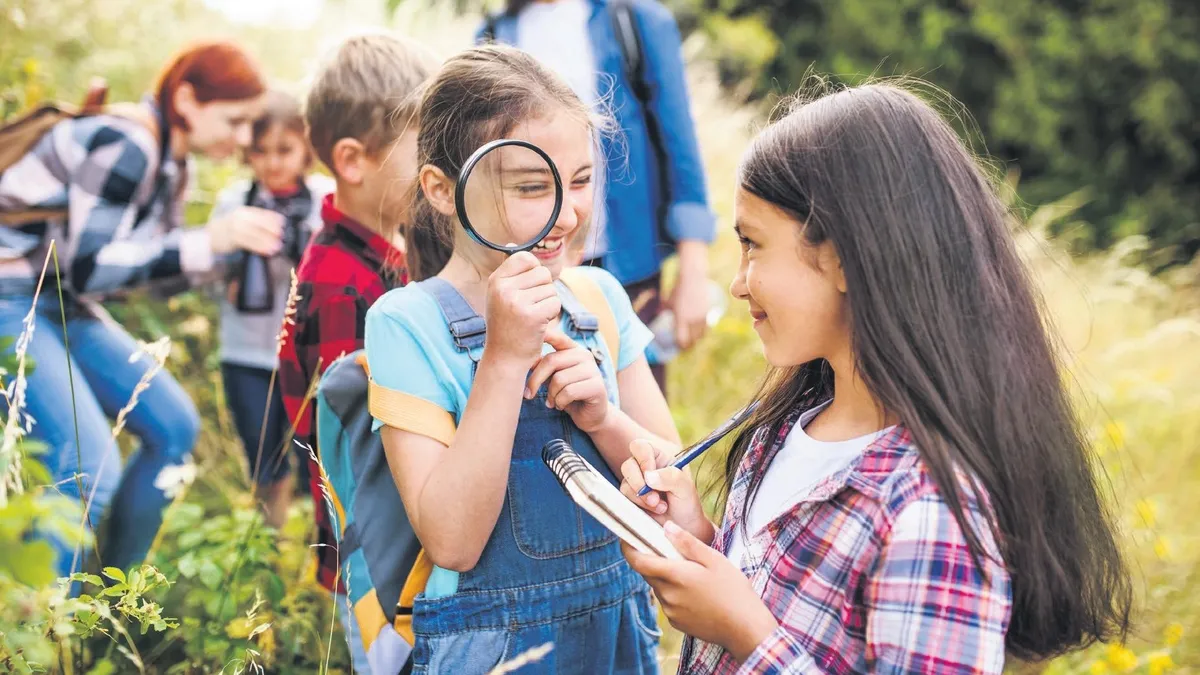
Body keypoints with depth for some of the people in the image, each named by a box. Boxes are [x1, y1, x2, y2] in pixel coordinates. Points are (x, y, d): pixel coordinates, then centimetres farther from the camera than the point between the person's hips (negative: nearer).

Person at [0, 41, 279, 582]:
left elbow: (165, 266, 13)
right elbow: (85, 267, -26)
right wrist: (208, 241, -28)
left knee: (174, 427, 7)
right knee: (88, 469, -22)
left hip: (62, 308, 10)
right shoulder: (124, 146, -22)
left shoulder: (169, 161, 6)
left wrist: (240, 244, -2)